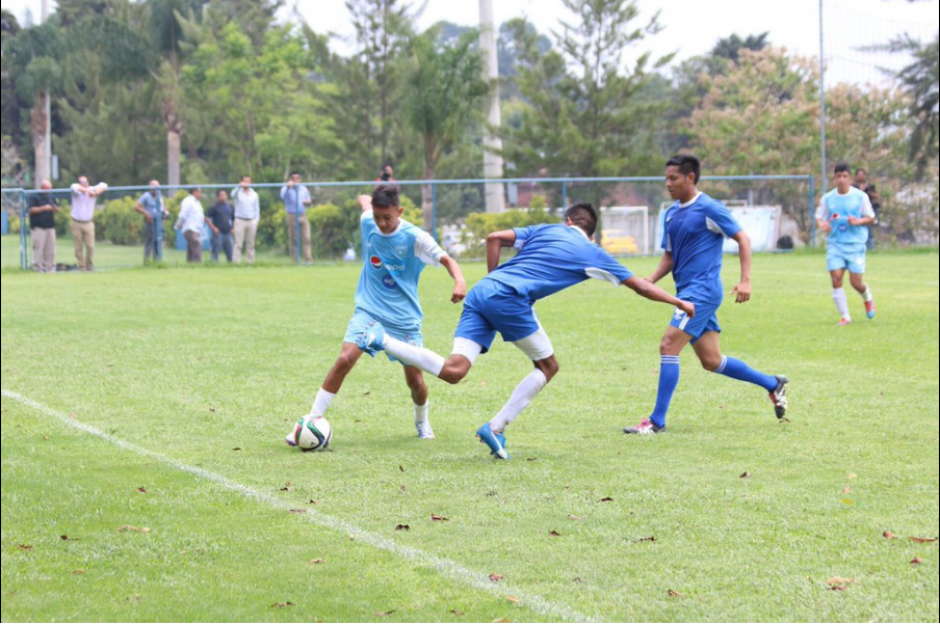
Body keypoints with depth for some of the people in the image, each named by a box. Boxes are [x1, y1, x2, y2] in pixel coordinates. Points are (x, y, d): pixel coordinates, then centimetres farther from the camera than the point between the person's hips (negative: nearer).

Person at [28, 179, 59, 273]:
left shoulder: (51, 197, 16)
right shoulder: (34, 197, -3)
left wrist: (54, 208, -6)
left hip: (50, 226, 6)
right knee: (38, 248, -8)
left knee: (50, 248, 4)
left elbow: (57, 209, 18)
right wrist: (44, 208, -20)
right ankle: (38, 267, -4)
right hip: (38, 227, -6)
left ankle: (49, 267, 10)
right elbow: (32, 210, -12)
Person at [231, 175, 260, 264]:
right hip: (240, 220, -3)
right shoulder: (238, 192, 2)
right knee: (238, 243, -9)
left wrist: (256, 219, -1)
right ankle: (236, 261, -10)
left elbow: (257, 208, 12)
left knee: (251, 243, 3)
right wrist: (239, 186, -40)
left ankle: (250, 261, 7)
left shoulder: (254, 194, 12)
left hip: (251, 221, 3)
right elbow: (233, 195, -23)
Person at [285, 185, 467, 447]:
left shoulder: (414, 237, -16)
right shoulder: (367, 222, -6)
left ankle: (422, 421, 35)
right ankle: (311, 420, -13)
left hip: (404, 317, -1)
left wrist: (459, 281, -41)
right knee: (344, 359, -20)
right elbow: (366, 201, 15)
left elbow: (446, 259, -24)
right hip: (368, 310, 1)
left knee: (415, 380, 2)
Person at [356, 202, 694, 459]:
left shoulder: (546, 230, 27)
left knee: (453, 370, -2)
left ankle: (383, 339, -16)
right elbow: (640, 286, 24)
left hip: (483, 291, 5)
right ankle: (495, 428, 4)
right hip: (510, 298, -5)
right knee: (547, 366, 13)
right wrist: (679, 303, 37)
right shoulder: (592, 254, 17)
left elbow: (494, 238, 16)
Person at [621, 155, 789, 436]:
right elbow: (670, 256, 20)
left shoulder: (709, 209, -10)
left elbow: (743, 239, -7)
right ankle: (773, 384, 29)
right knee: (712, 361, 12)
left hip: (703, 289, -9)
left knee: (669, 347, -15)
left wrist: (745, 280, -16)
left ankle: (657, 421, -12)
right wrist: (651, 280, 2)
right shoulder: (672, 213, 14)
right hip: (687, 292, 9)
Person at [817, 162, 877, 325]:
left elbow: (871, 218, 4)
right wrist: (822, 225, -14)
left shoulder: (860, 196, -1)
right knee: (836, 279, -11)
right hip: (835, 244, 2)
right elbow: (819, 217, 9)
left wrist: (858, 221, -17)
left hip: (856, 244, -2)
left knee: (856, 282, -4)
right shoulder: (828, 198, 4)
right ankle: (845, 316, -1)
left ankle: (868, 298, 32)